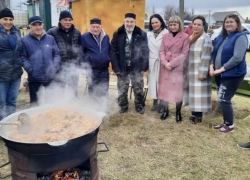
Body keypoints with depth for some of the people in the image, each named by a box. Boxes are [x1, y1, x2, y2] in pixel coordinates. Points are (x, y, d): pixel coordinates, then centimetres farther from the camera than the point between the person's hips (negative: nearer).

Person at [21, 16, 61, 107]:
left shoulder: (50, 38, 7)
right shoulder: (24, 40, -1)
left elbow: (57, 54, 8)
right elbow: (23, 58, -3)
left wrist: (55, 67, -6)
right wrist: (31, 70, -14)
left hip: (50, 77, 3)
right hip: (34, 78, -2)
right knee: (34, 102, 8)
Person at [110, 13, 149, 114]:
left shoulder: (142, 35, -3)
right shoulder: (117, 34, -1)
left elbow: (145, 52, -2)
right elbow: (113, 52, -2)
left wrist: (144, 67, -7)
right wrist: (116, 67, -8)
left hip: (137, 68, 0)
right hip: (122, 68, 1)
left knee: (138, 89, 11)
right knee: (122, 90, 11)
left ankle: (139, 106, 31)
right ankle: (123, 106, 30)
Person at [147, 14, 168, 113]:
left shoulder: (167, 34, -7)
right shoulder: (149, 34, 11)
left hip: (163, 62, -5)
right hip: (152, 62, 5)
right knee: (153, 82, 9)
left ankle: (162, 104, 11)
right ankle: (155, 102, 21)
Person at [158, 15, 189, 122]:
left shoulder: (185, 37, -4)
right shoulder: (165, 36, 9)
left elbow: (184, 54, -9)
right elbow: (161, 51, 5)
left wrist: (171, 63, -15)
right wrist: (165, 63, -12)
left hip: (178, 67, -3)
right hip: (165, 67, 4)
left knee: (178, 90, 4)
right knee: (165, 89, 9)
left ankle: (178, 112, 20)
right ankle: (165, 110, 24)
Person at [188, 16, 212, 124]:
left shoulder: (205, 39, -12)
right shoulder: (191, 38, 12)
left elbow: (206, 58, -17)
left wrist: (202, 73, -21)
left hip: (199, 71, -7)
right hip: (191, 71, 7)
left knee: (200, 93, -1)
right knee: (193, 92, 13)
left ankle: (199, 116, 10)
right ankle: (194, 113, 24)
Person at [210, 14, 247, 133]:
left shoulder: (240, 37, -12)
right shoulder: (220, 37, 12)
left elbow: (237, 58, -22)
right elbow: (214, 53, 14)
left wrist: (221, 69, -20)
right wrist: (212, 67, -5)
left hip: (233, 75, -7)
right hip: (220, 74, 7)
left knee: (224, 100, -5)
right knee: (223, 100, 13)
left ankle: (230, 125, 13)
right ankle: (226, 122, 29)